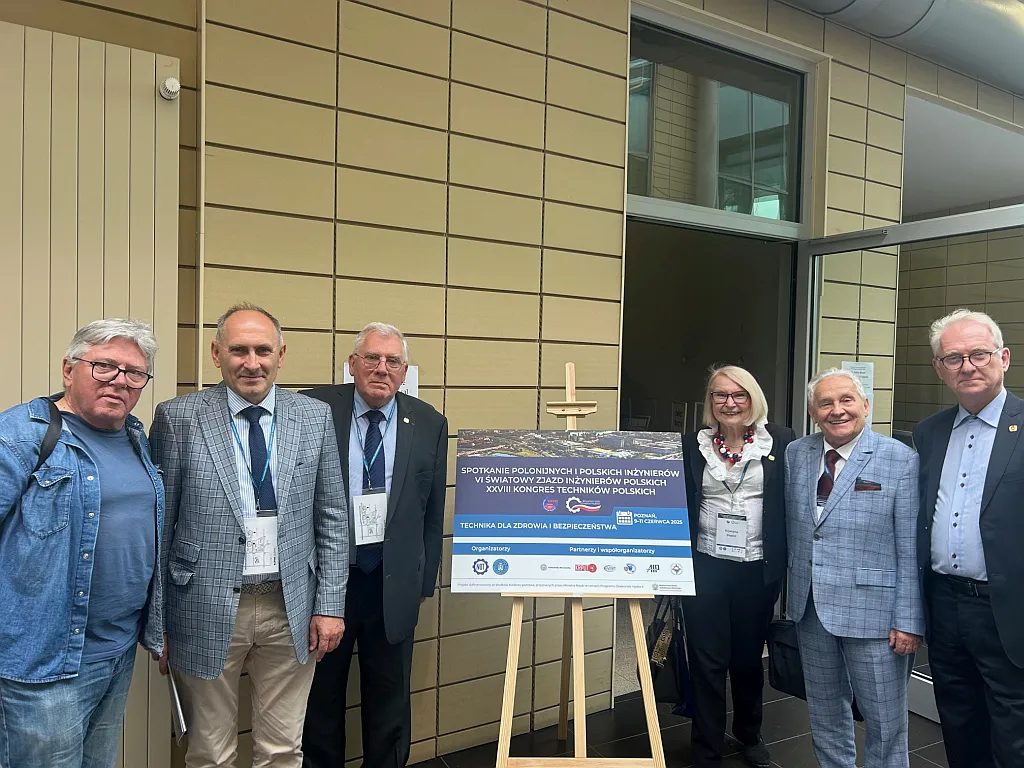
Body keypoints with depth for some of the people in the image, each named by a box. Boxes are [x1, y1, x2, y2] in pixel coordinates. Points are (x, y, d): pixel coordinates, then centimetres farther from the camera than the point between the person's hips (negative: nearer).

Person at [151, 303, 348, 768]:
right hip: (207, 609, -1)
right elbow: (159, 524, -2)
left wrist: (330, 605, 1)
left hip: (291, 610, 2)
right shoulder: (178, 418, -5)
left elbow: (332, 520, 4)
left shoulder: (315, 418, 1)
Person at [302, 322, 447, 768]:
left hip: (394, 584, 1)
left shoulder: (429, 424, -1)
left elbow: (433, 513, 5)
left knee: (389, 699, 16)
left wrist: (425, 582, 6)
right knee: (320, 694, 17)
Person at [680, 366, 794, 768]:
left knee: (748, 657, 18)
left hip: (758, 569, 0)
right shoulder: (693, 445, 2)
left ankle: (750, 735, 42)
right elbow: (680, 504, 5)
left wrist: (790, 562, -7)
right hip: (705, 566, 0)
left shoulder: (780, 442, -3)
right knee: (707, 662, 4)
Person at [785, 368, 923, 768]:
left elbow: (911, 550, -10)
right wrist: (790, 594, 9)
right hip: (810, 608, 4)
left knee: (885, 725, 7)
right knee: (825, 717, 19)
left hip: (873, 612, -4)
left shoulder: (901, 460, -9)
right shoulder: (795, 454, 4)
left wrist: (909, 621, -12)